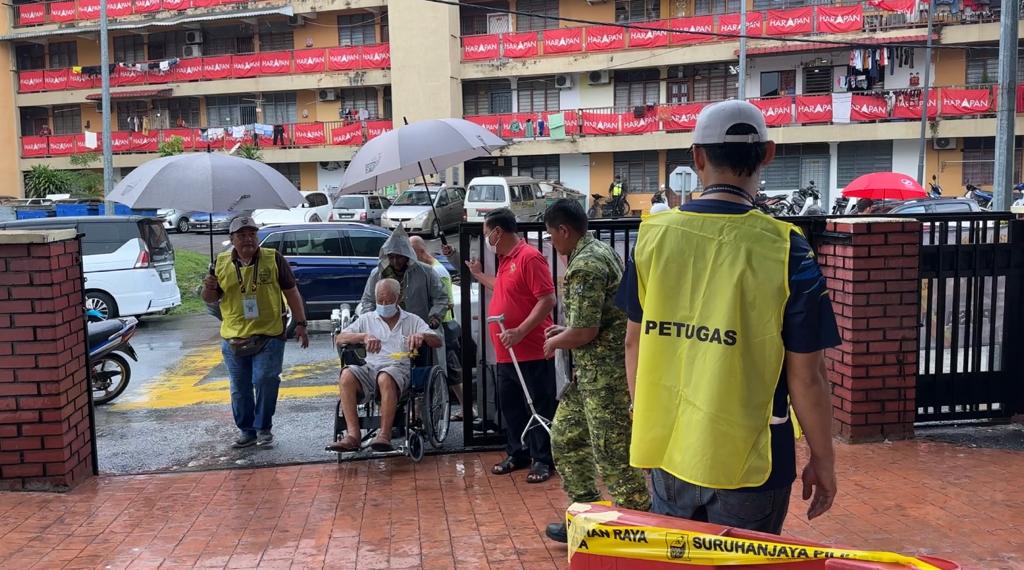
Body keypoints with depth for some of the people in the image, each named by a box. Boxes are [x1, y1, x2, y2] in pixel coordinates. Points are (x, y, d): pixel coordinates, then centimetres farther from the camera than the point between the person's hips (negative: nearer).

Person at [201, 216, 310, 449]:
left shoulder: (273, 259, 0)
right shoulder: (221, 263, 7)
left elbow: (291, 292, 4)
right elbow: (211, 300, 15)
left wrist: (300, 324, -1)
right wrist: (209, 288, -8)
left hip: (269, 335, -3)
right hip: (233, 338, 3)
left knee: (265, 381, -9)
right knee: (239, 388, 9)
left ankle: (263, 428, 10)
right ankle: (246, 430, 23)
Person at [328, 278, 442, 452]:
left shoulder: (412, 320, 19)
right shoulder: (367, 319, 22)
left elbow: (437, 342, 7)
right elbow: (339, 339, 9)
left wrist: (422, 336, -16)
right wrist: (364, 336, -9)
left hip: (400, 368, -2)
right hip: (371, 369, 2)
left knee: (385, 378, -39)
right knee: (347, 375, -31)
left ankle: (384, 435, -39)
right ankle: (353, 434, -32)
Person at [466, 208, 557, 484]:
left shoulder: (529, 257, -16)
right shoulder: (505, 260, 15)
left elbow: (548, 300, -21)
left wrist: (520, 332, -24)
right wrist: (478, 274, 34)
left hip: (533, 352, -10)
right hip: (507, 354, 10)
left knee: (539, 407, 1)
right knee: (510, 405, 15)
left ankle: (542, 460, 9)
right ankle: (517, 454, 27)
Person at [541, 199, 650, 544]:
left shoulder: (585, 265, -19)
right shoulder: (598, 251, 13)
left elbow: (585, 331, -23)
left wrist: (555, 343, -5)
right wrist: (565, 330, 19)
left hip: (605, 372, -11)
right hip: (595, 370, 11)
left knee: (614, 454, -3)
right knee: (566, 436, 18)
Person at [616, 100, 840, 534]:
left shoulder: (654, 235, -5)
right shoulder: (784, 249, -16)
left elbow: (635, 342, 4)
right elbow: (806, 376, -12)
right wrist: (822, 460, 2)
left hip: (666, 448, 3)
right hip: (747, 459, -3)